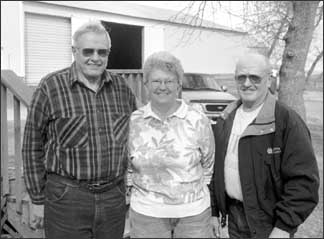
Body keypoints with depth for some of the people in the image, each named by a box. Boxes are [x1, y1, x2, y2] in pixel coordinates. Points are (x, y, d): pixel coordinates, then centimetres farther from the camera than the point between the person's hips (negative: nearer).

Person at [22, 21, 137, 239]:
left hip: (114, 198, 4)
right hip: (66, 198, -3)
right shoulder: (51, 87, -6)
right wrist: (38, 199, -1)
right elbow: (32, 146, -2)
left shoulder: (121, 88, 4)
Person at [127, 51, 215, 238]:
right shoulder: (133, 122, -2)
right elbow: (127, 168, 8)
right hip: (145, 213, 1)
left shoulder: (198, 121, -6)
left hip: (193, 212, -1)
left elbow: (208, 167, 4)